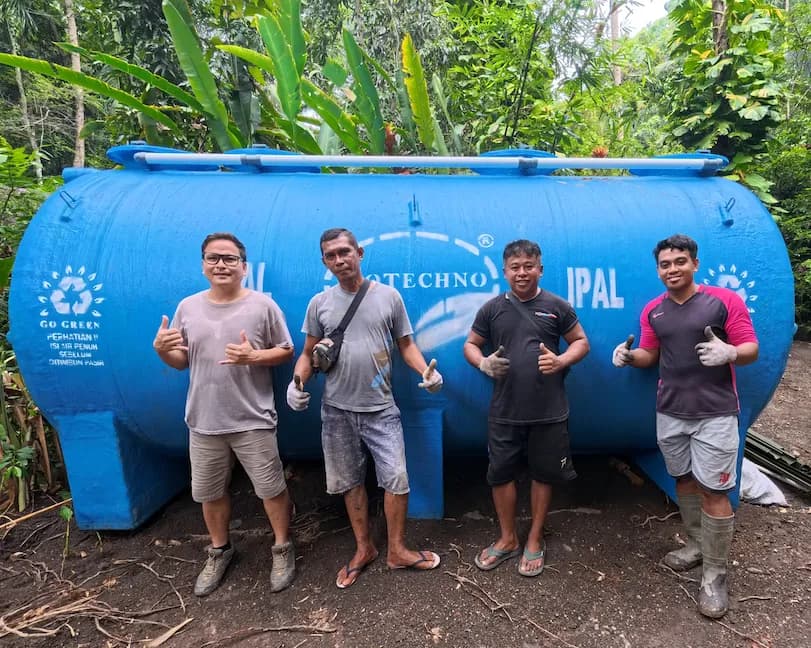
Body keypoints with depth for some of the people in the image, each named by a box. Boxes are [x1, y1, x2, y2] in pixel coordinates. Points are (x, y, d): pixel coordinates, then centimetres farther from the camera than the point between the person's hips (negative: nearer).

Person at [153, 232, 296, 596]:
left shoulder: (262, 305, -7)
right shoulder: (188, 307, 3)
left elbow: (286, 351, -3)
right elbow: (181, 362, 9)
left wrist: (254, 356, -20)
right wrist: (162, 351, -12)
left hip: (253, 420, -3)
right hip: (203, 422, 4)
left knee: (271, 488, 8)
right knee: (210, 493, 18)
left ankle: (282, 549, 30)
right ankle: (219, 551, 42)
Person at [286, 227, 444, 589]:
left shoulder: (388, 296, -2)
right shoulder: (319, 303, 1)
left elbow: (406, 344, 3)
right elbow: (309, 353, 7)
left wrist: (426, 371, -15)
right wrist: (296, 382, -12)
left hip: (381, 408, -1)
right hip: (337, 410, 2)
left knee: (396, 479, 1)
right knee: (350, 482, 14)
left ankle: (397, 551, 22)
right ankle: (364, 548, 33)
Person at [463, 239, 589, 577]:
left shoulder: (557, 306, -1)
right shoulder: (493, 308, 1)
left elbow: (581, 341, 6)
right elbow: (470, 344, 9)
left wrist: (561, 361, -15)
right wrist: (484, 364, -13)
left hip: (549, 413, -1)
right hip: (504, 413, 1)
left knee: (542, 475, 12)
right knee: (500, 474, 10)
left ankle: (535, 540, 33)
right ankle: (508, 539, 32)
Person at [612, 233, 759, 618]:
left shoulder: (724, 300, -8)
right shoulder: (653, 311, 7)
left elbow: (751, 349, -8)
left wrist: (729, 353, -30)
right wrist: (630, 355, -9)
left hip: (715, 414, -5)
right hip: (670, 412, 5)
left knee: (713, 491, -4)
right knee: (684, 480, 16)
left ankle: (715, 576, 10)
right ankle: (696, 544, 36)